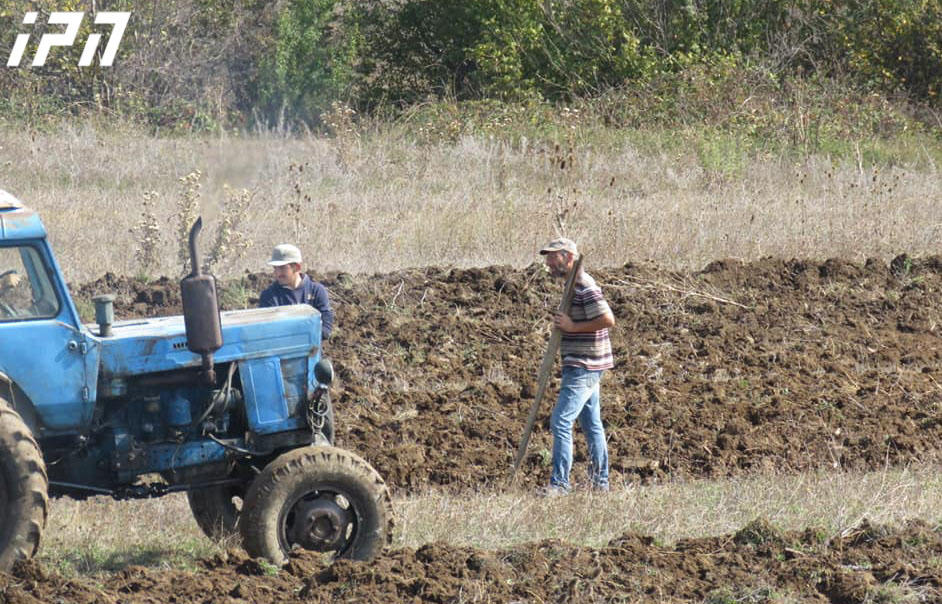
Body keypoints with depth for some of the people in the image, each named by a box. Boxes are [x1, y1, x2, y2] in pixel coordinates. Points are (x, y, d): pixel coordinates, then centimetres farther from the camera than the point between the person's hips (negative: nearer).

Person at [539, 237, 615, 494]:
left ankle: (559, 483, -13)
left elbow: (607, 319, -24)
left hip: (584, 367, -11)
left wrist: (572, 326, -19)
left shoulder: (584, 287, -17)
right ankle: (600, 482, 20)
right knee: (591, 424, 14)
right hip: (583, 366, 11)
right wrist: (563, 326, 10)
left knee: (561, 422, -13)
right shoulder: (573, 285, 15)